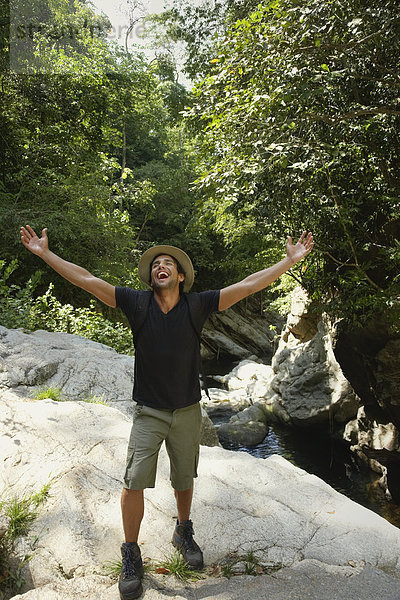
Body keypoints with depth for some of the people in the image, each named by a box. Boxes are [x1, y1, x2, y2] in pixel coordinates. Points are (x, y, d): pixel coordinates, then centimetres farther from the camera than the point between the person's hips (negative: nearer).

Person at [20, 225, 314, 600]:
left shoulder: (197, 305, -8)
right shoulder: (137, 304, -7)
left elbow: (248, 286, -10)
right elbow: (87, 281, -7)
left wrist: (291, 259, -11)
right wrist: (46, 254, -8)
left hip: (187, 412, 1)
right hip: (148, 413, -1)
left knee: (184, 480, 17)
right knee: (134, 482, -4)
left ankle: (183, 533, 46)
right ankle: (131, 555, 23)